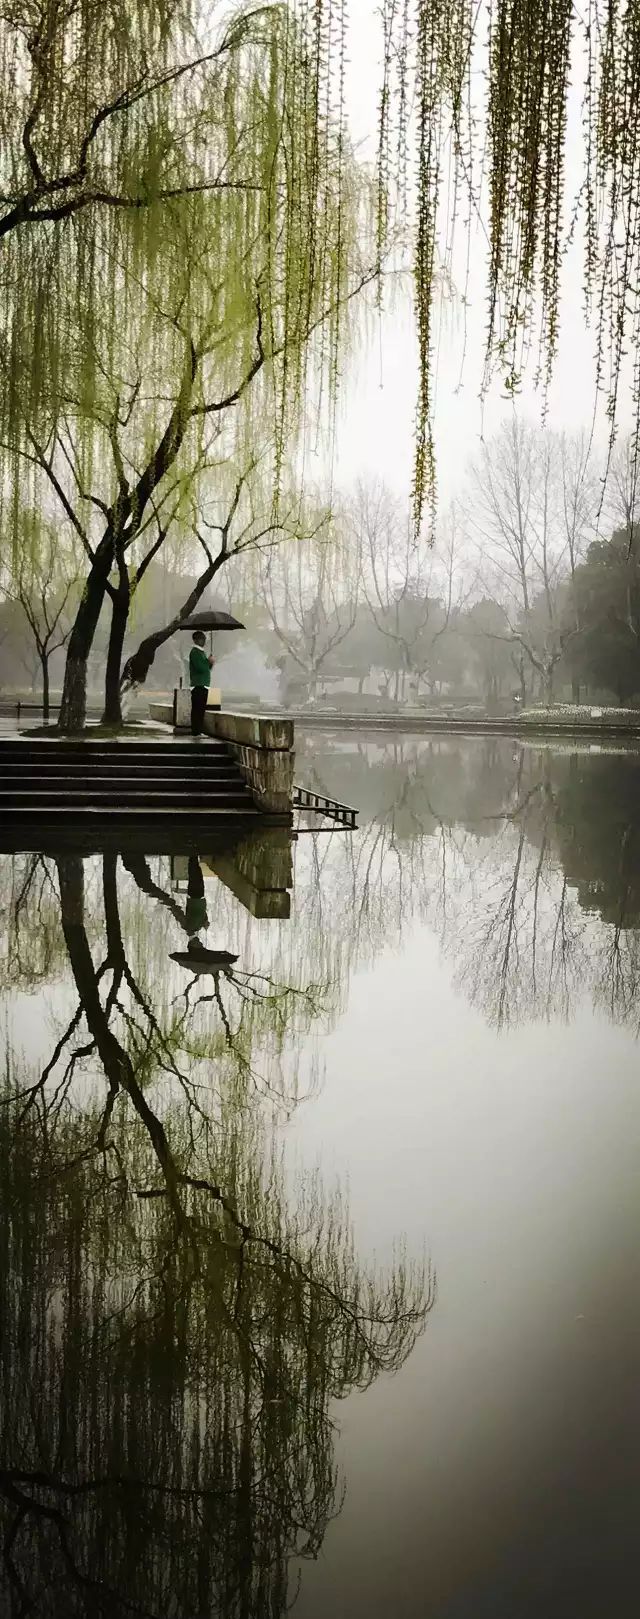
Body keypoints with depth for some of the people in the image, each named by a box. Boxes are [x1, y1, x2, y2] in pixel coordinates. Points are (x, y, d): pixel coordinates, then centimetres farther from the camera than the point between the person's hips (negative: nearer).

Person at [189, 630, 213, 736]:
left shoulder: (202, 652, 20)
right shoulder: (194, 652, -10)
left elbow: (206, 667, 22)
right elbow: (201, 668, -20)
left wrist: (210, 663, 2)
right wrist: (209, 662, -5)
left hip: (204, 685, 10)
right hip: (198, 685, -10)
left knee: (201, 709, 11)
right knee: (197, 709, -9)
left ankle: (199, 731, 15)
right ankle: (196, 732, -8)